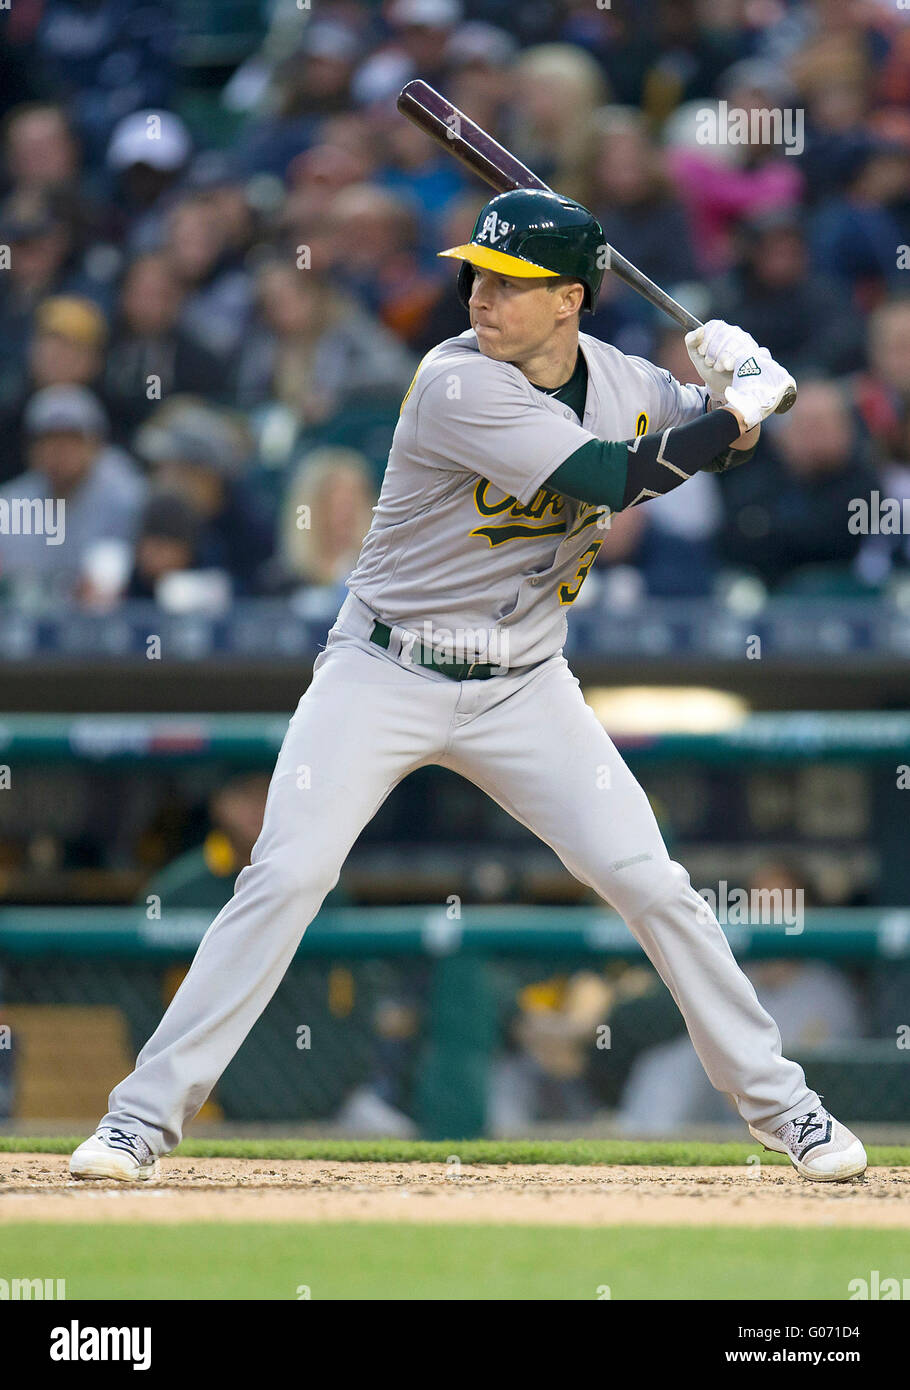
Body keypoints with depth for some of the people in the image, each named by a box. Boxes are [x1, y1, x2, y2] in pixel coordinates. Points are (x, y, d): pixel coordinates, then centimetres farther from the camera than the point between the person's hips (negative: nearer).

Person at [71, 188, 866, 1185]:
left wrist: (736, 379, -6)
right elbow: (612, 476, -28)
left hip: (523, 690, 4)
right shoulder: (457, 384, -22)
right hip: (384, 679, -4)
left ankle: (772, 1099, 13)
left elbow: (718, 439, 16)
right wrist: (738, 411, -17)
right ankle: (147, 1116, -8)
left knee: (651, 884, -2)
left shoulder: (620, 380, -1)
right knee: (284, 877, -15)